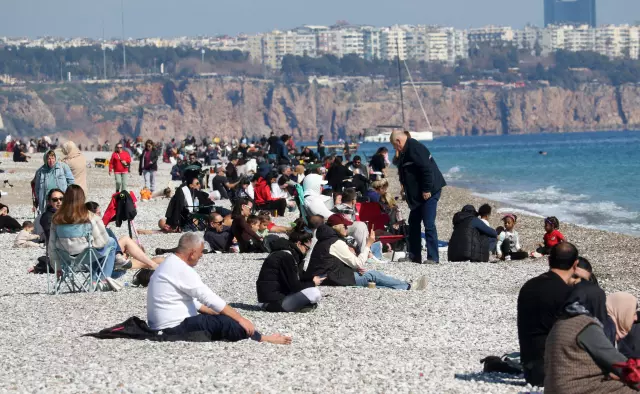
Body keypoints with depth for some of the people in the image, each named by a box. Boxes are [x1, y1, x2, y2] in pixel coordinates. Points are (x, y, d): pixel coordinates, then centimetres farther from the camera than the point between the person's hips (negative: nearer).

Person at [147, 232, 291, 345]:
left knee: (217, 317, 12)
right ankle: (262, 339, 1)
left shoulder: (171, 265, 14)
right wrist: (240, 319, -14)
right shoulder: (181, 269, -19)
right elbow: (210, 298, -19)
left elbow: (193, 300, 21)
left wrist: (218, 314, 15)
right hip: (174, 327, -11)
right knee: (223, 322, -12)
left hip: (164, 326, 11)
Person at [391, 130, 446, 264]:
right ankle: (415, 255, 20)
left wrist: (427, 190, -23)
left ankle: (433, 257, -8)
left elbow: (426, 169, -24)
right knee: (413, 222, 14)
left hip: (429, 192, -11)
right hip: (418, 195, 11)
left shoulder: (414, 148, -18)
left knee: (429, 224, -10)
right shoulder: (406, 150, 15)